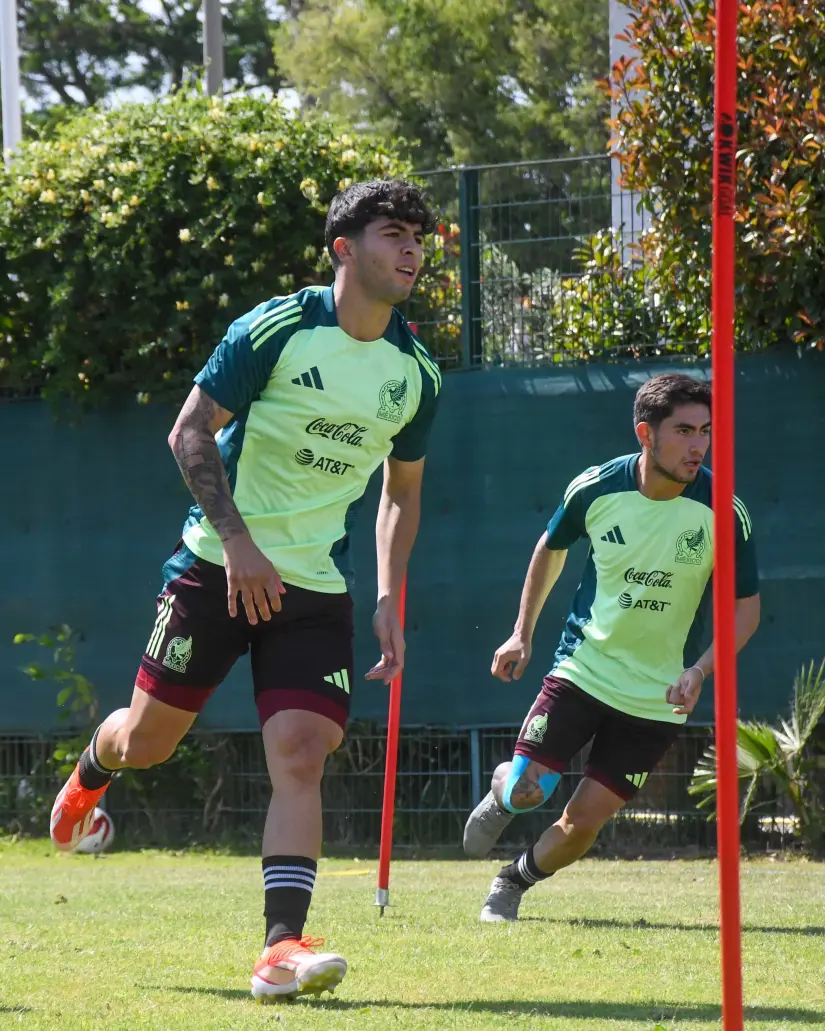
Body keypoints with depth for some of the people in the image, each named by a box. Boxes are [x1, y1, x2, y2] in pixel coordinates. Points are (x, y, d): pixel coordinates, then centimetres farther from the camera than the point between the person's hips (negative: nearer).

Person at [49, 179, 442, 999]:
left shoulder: (416, 372, 4)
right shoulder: (274, 331, -11)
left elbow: (401, 492, 17)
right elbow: (191, 432, -9)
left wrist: (389, 603, 7)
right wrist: (239, 540, -18)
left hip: (317, 589, 3)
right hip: (218, 566, -3)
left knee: (300, 757, -14)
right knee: (148, 740, 7)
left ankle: (281, 947, -19)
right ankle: (90, 773, 44)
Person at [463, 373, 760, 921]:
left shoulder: (722, 511, -16)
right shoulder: (595, 489, -11)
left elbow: (746, 606, -6)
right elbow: (552, 547, 11)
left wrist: (700, 670, -21)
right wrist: (523, 633, 10)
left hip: (658, 697, -1)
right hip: (584, 668, 1)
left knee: (583, 822, -3)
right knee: (528, 792, -10)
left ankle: (515, 882, 27)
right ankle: (505, 789, 28)